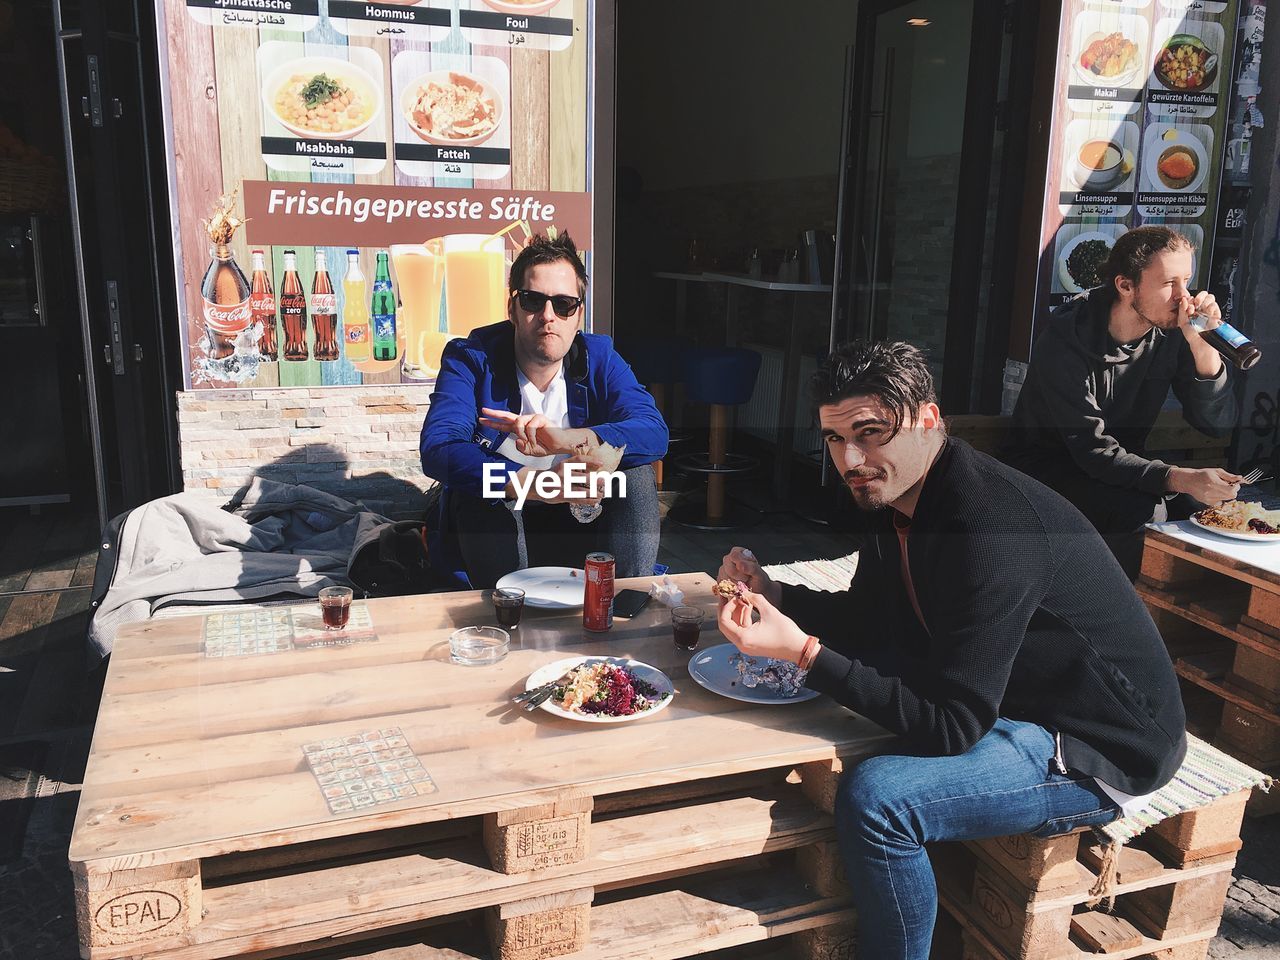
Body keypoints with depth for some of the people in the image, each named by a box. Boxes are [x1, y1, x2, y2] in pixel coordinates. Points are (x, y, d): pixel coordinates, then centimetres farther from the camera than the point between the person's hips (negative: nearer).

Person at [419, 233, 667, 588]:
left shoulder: (598, 357, -5)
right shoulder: (471, 358, -12)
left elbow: (655, 432, -21)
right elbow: (437, 449, -30)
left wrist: (565, 438, -40)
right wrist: (536, 483, -46)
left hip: (578, 522, 2)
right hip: (491, 524, -2)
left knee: (635, 471, -21)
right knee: (480, 484, -32)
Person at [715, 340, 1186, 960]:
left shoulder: (990, 530, -30)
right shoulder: (892, 495, -1)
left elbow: (950, 726, -29)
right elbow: (870, 620, 11)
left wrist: (803, 652, -32)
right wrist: (772, 594, -6)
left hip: (1098, 747, -9)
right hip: (1011, 703, 10)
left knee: (874, 797, -26)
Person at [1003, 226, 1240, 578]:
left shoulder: (1172, 330, -6)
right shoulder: (1068, 338, -23)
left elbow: (1219, 424, -7)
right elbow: (1093, 451, -26)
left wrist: (1202, 343, -21)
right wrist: (1182, 479, -39)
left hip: (1123, 466, 6)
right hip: (1045, 465, -6)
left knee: (1217, 504, -15)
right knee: (1141, 511, -31)